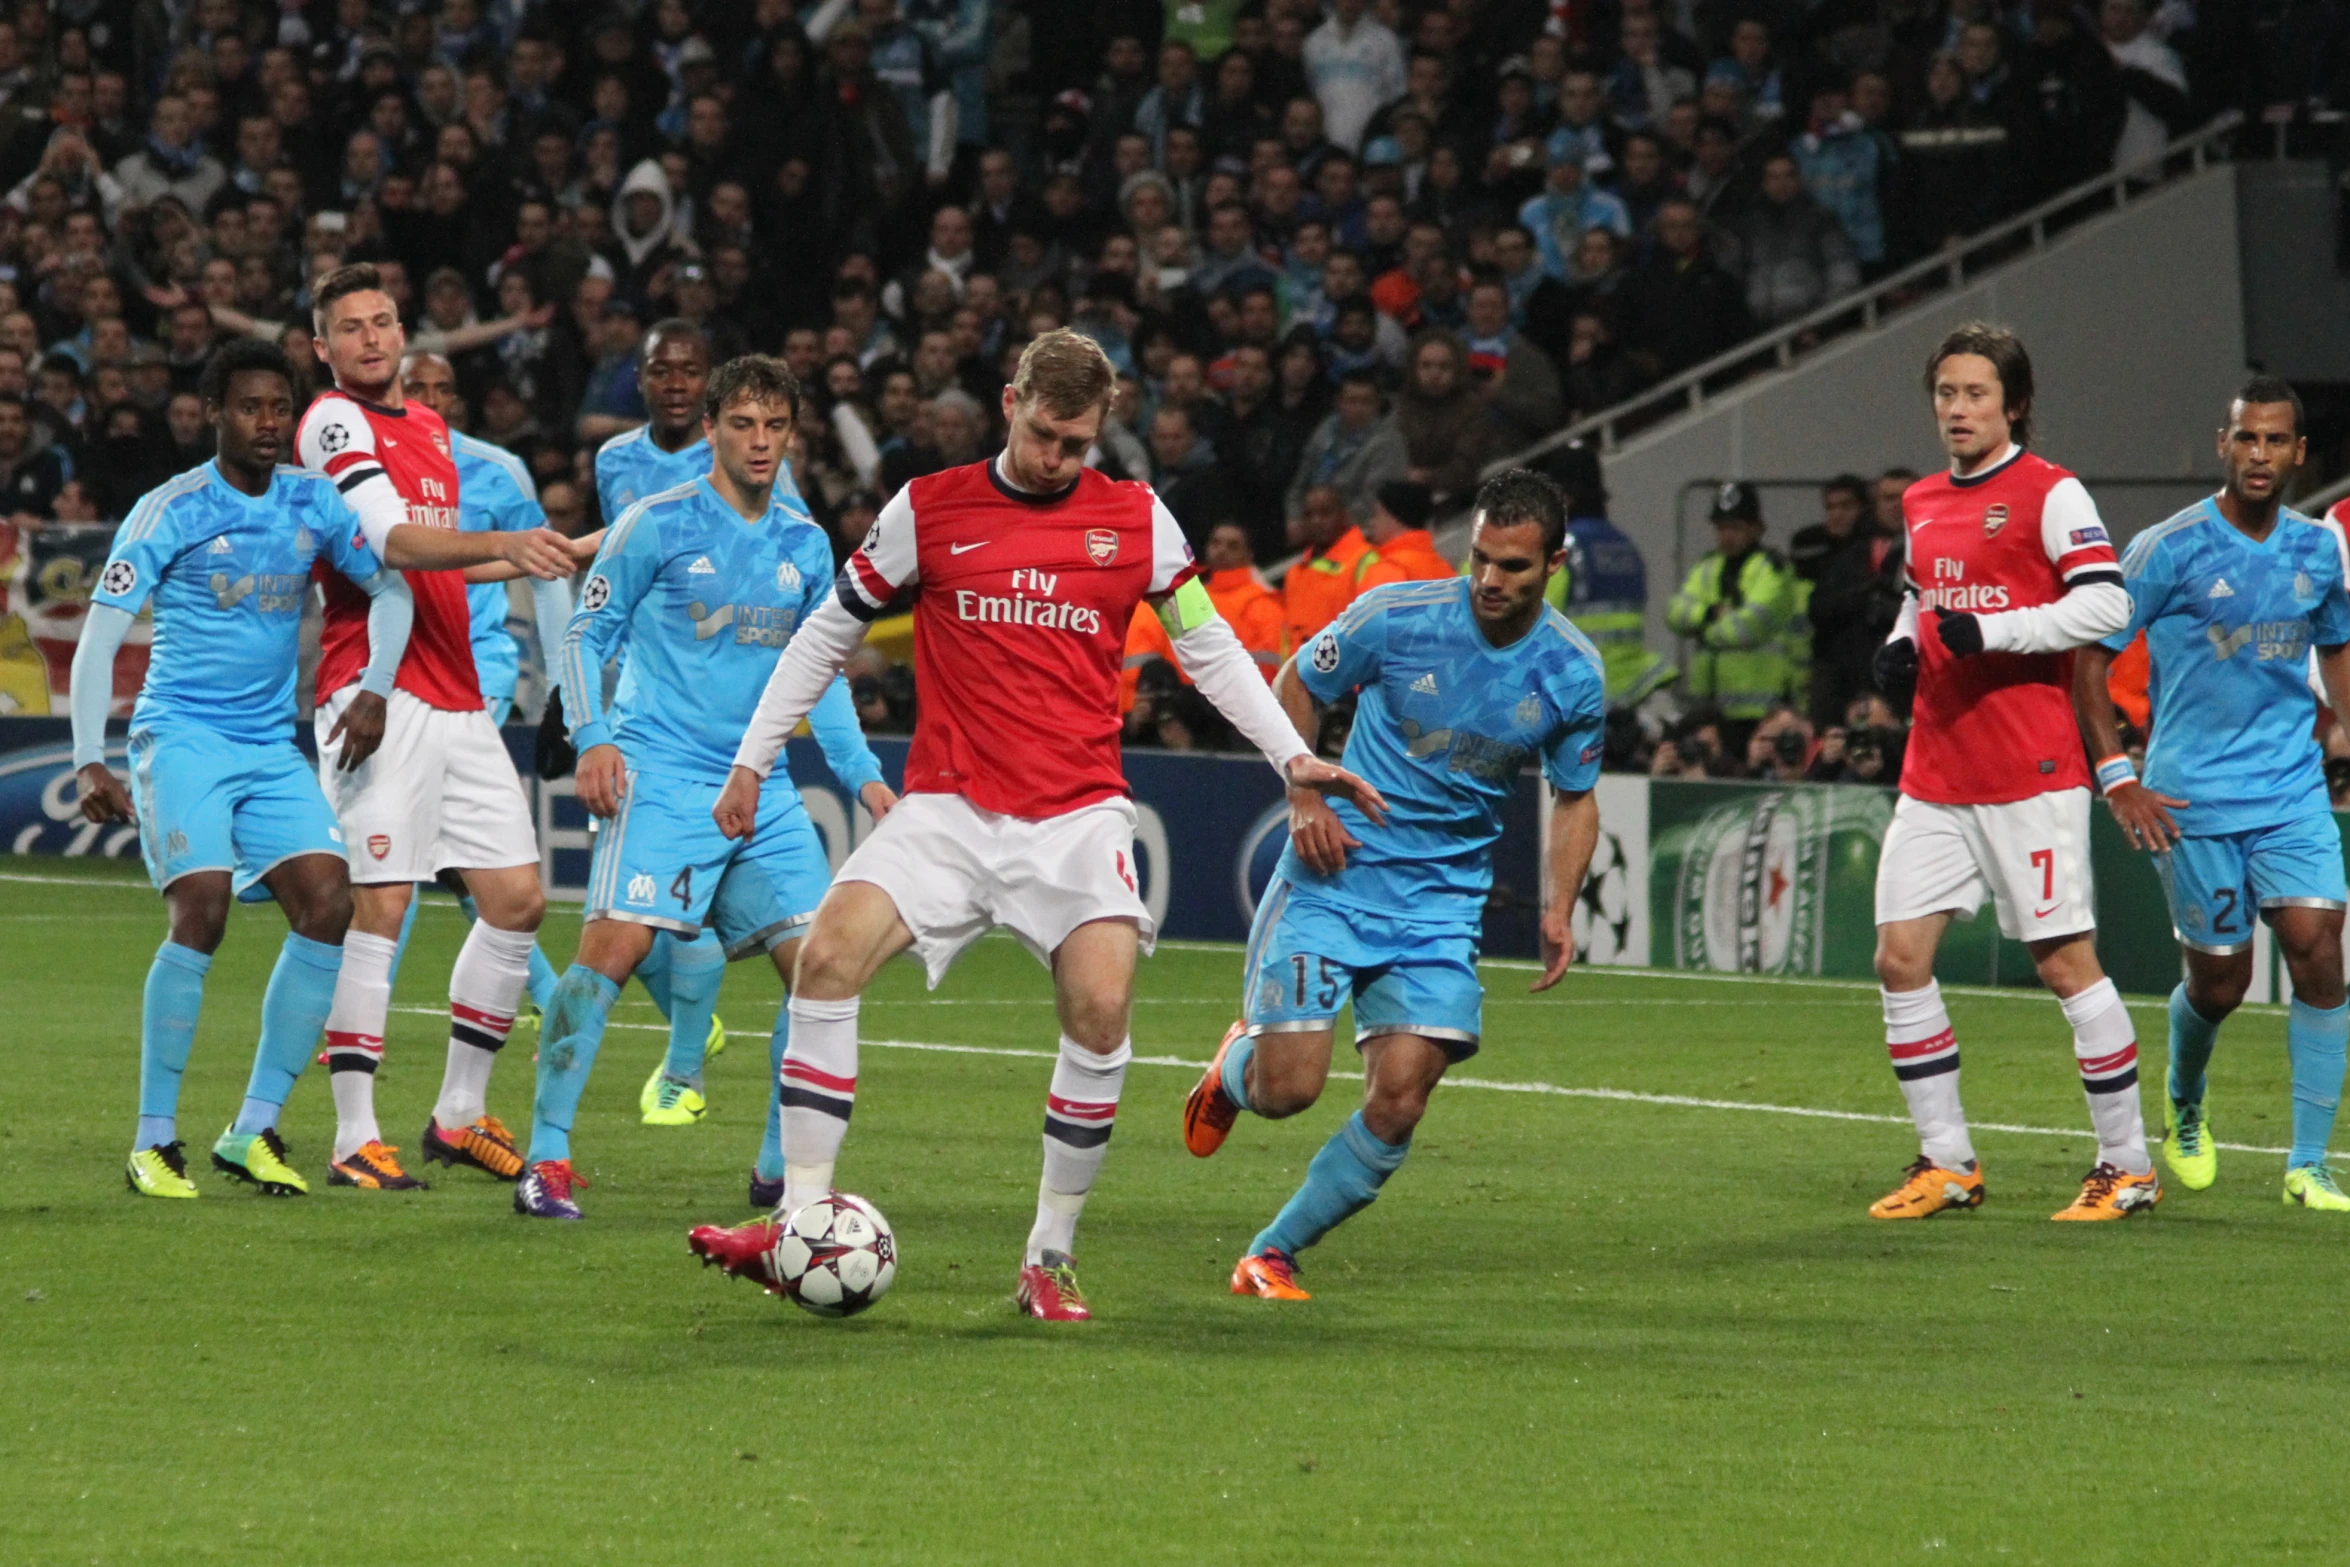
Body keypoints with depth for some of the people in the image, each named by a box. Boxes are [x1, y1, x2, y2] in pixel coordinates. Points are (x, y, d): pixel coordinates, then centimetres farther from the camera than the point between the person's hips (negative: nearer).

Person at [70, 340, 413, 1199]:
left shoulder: (313, 504, 6)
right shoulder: (170, 511, -7)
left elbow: (390, 587, 18)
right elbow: (99, 635, -9)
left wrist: (374, 692, 2)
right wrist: (90, 762, -16)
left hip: (272, 749, 5)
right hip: (181, 736, -5)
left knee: (328, 903, -11)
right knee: (202, 912, -21)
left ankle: (253, 1130, -2)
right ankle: (153, 1139, -11)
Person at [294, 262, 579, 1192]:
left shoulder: (430, 427, 20)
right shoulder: (335, 423, -6)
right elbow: (391, 539, -21)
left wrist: (543, 555, 27)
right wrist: (498, 544, -33)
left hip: (455, 697, 9)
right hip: (379, 695, -8)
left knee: (516, 898, 6)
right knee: (379, 906, -13)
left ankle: (460, 1116, 17)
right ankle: (355, 1140, -11)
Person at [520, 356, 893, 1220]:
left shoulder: (806, 546, 13)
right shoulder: (656, 525, -2)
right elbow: (586, 632, 3)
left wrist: (862, 775, 12)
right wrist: (591, 740, -10)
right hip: (661, 774, -5)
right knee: (613, 946, -20)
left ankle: (781, 1169, 10)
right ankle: (547, 1158, -14)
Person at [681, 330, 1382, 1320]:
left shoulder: (1137, 521, 6)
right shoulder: (926, 511, 4)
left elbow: (1210, 649, 15)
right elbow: (827, 635, 12)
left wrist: (1293, 758, 6)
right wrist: (753, 760, 9)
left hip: (1078, 813, 0)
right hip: (948, 808, 0)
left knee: (1101, 1009, -19)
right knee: (829, 953, -21)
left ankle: (1051, 1257, -4)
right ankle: (802, 1224, -17)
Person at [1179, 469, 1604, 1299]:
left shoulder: (1573, 675, -3)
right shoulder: (1397, 615, -11)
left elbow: (1575, 796, 12)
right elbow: (1295, 685, 5)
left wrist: (1558, 908, -2)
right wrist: (1304, 797, -8)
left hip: (1444, 901, 2)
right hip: (1334, 878, -2)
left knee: (1397, 1105, -10)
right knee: (1288, 1089, -10)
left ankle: (1272, 1253, 9)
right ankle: (1236, 1063, 29)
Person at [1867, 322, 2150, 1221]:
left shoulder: (2049, 494, -6)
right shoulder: (1923, 504, 16)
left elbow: (2107, 604, -14)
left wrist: (1991, 631, -20)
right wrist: (1903, 645, 9)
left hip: (2030, 774, -7)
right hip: (1935, 770, 7)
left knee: (2064, 961, -4)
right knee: (1900, 958, 0)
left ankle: (2128, 1166, 6)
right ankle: (1947, 1163, 10)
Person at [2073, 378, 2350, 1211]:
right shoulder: (2169, 549, -9)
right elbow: (2089, 656, -5)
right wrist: (2118, 778, -11)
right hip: (2193, 797, -3)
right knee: (2219, 981, 4)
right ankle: (2184, 1105, 38)